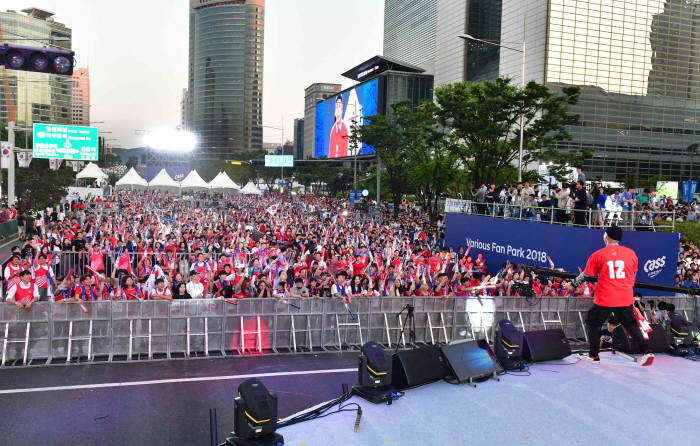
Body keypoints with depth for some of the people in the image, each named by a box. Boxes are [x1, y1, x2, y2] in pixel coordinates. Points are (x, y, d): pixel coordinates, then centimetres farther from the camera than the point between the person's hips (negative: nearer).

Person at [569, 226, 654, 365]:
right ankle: (646, 352, 8)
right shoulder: (631, 253, 6)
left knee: (592, 323, 14)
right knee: (631, 325, 19)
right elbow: (633, 275, 17)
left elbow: (586, 275, 1)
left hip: (605, 299, -3)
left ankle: (594, 355, 16)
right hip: (626, 298, 4)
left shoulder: (598, 255, -4)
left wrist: (573, 285, 17)